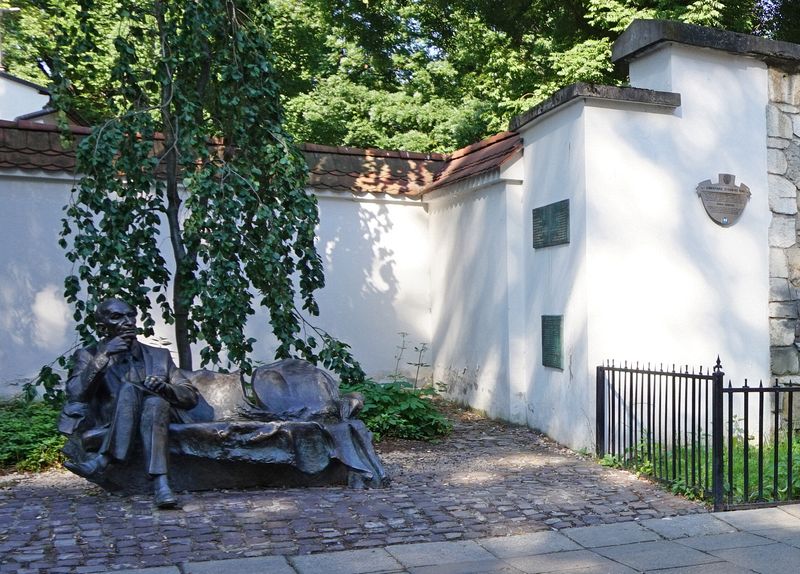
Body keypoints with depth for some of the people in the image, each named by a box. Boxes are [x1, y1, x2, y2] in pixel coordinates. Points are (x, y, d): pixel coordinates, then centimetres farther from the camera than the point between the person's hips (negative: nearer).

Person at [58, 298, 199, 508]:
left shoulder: (159, 356, 17)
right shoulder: (89, 356, 13)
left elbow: (191, 397, 10)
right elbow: (75, 394, -6)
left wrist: (165, 388, -11)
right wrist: (103, 357, -15)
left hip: (155, 422, 1)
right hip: (109, 428, -1)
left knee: (155, 401, -32)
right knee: (129, 388, -31)